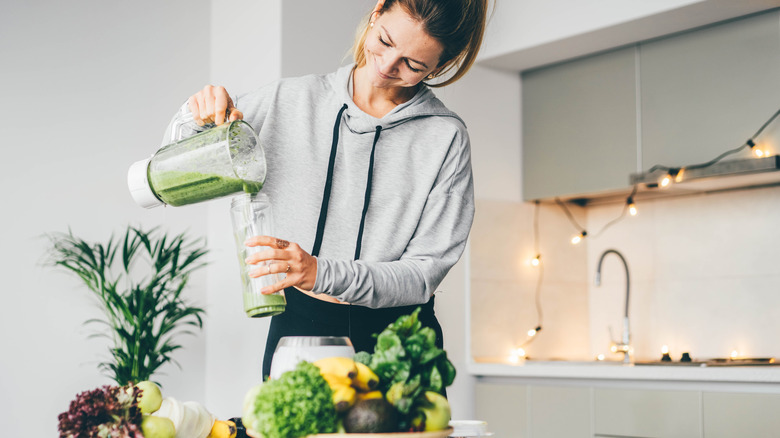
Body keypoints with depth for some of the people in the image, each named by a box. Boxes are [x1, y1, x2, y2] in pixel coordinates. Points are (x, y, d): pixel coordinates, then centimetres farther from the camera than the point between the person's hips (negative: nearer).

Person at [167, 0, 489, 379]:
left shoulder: (446, 138, -5)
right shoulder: (289, 100, 4)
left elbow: (424, 271, -10)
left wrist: (322, 273, -23)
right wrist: (200, 116, -7)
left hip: (396, 342, -1)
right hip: (298, 328, 2)